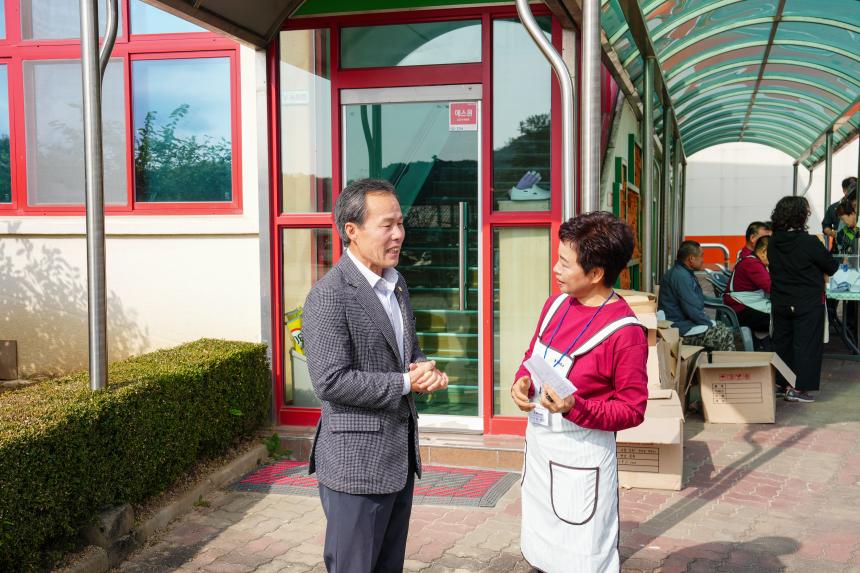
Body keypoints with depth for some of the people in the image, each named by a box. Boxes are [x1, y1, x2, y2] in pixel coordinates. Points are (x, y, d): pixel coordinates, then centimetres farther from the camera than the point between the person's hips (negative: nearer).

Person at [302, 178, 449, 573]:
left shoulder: (396, 284, 10)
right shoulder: (329, 296, -18)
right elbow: (330, 381, -23)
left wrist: (426, 371, -3)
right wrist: (406, 383, -18)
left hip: (401, 456, 8)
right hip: (357, 462, -8)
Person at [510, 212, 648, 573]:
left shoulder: (625, 332, -22)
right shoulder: (556, 304, 0)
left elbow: (633, 410, -17)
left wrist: (575, 408, -31)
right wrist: (521, 383, -8)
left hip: (580, 459, -7)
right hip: (537, 445, 7)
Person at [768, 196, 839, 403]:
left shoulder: (773, 243, 0)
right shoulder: (809, 242, -18)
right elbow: (831, 267, -8)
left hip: (780, 302, 6)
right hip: (808, 303, -6)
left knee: (782, 341, 14)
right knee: (806, 344, 2)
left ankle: (781, 384, 21)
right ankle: (798, 388, 2)